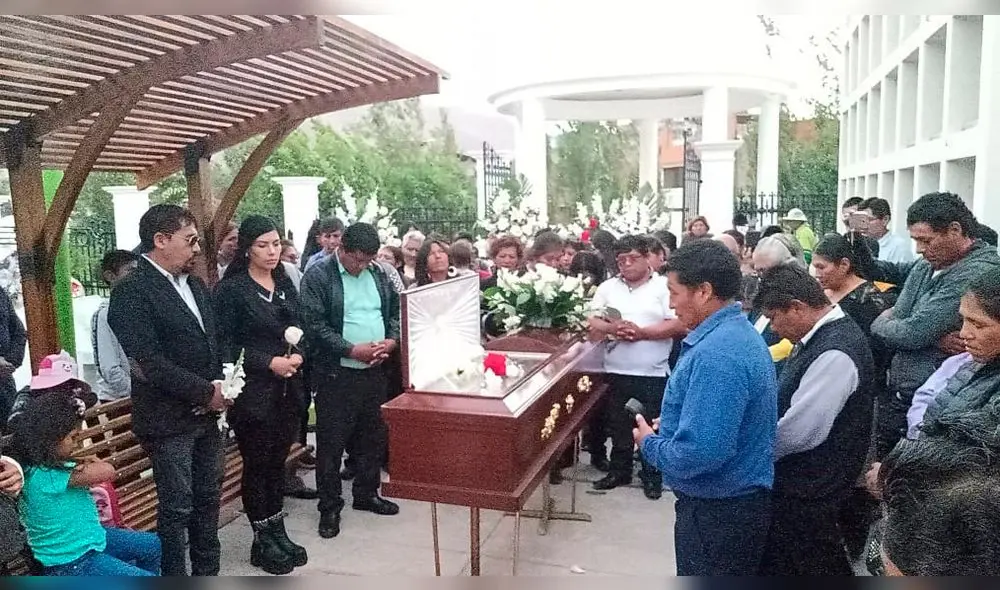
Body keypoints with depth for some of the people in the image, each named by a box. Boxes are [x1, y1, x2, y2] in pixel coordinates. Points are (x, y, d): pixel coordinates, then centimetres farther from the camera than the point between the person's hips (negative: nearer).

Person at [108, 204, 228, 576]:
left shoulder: (195, 285, 10)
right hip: (169, 420, -7)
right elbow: (151, 363, -21)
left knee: (208, 498, 17)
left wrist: (220, 384, -1)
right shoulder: (132, 293, -15)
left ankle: (208, 573, 32)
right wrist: (207, 392, -16)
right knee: (176, 508, 3)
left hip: (206, 414, 8)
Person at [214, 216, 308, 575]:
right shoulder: (232, 289, -9)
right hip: (253, 391, -6)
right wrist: (269, 363, -19)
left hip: (287, 388, 6)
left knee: (278, 461, 14)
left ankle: (278, 533, 27)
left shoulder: (285, 285, 10)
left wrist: (297, 355, -5)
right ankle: (263, 541, 19)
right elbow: (225, 344, -13)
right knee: (256, 465, 5)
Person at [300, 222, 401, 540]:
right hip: (337, 374, -5)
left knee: (373, 437, 15)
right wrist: (353, 350, -20)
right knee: (331, 443, 3)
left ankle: (367, 493, 33)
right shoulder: (318, 277, -9)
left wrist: (392, 340, -6)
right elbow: (315, 325, -15)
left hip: (375, 371, 6)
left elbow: (396, 311, 13)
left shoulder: (378, 274, 9)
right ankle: (330, 507, 18)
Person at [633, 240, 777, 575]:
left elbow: (700, 452, -33)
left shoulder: (716, 354, -28)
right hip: (739, 500, 10)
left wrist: (649, 443, -15)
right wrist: (666, 428, 5)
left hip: (717, 511, -10)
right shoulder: (738, 332, 6)